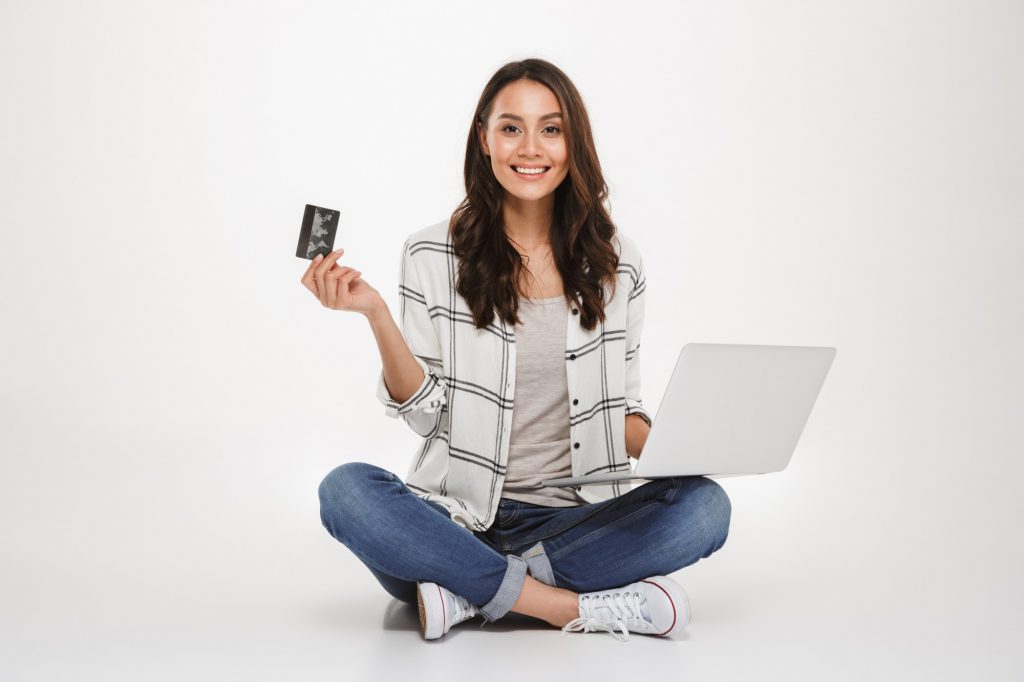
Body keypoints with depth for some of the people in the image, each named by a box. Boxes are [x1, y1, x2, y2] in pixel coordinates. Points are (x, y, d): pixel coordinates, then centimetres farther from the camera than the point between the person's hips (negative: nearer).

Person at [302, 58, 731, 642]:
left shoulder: (617, 263, 7)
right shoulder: (432, 256, 2)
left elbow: (624, 413, 13)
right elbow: (424, 413, 0)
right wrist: (377, 315, -14)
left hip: (573, 520, 2)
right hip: (460, 516, -1)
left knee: (704, 506, -25)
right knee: (346, 490, -30)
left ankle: (470, 592, -22)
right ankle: (576, 606, -28)